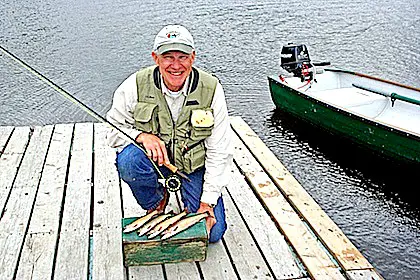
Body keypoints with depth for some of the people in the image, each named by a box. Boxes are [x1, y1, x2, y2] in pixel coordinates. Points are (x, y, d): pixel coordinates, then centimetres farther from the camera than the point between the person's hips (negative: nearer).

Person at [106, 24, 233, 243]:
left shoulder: (211, 90, -15)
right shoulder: (136, 86, -15)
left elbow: (219, 152, -11)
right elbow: (113, 129, -5)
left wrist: (208, 202, -14)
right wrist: (141, 136, -27)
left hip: (194, 167, 0)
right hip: (153, 160, 1)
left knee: (212, 233, -12)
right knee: (129, 160, -34)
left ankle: (192, 202, 24)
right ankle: (155, 204, -1)